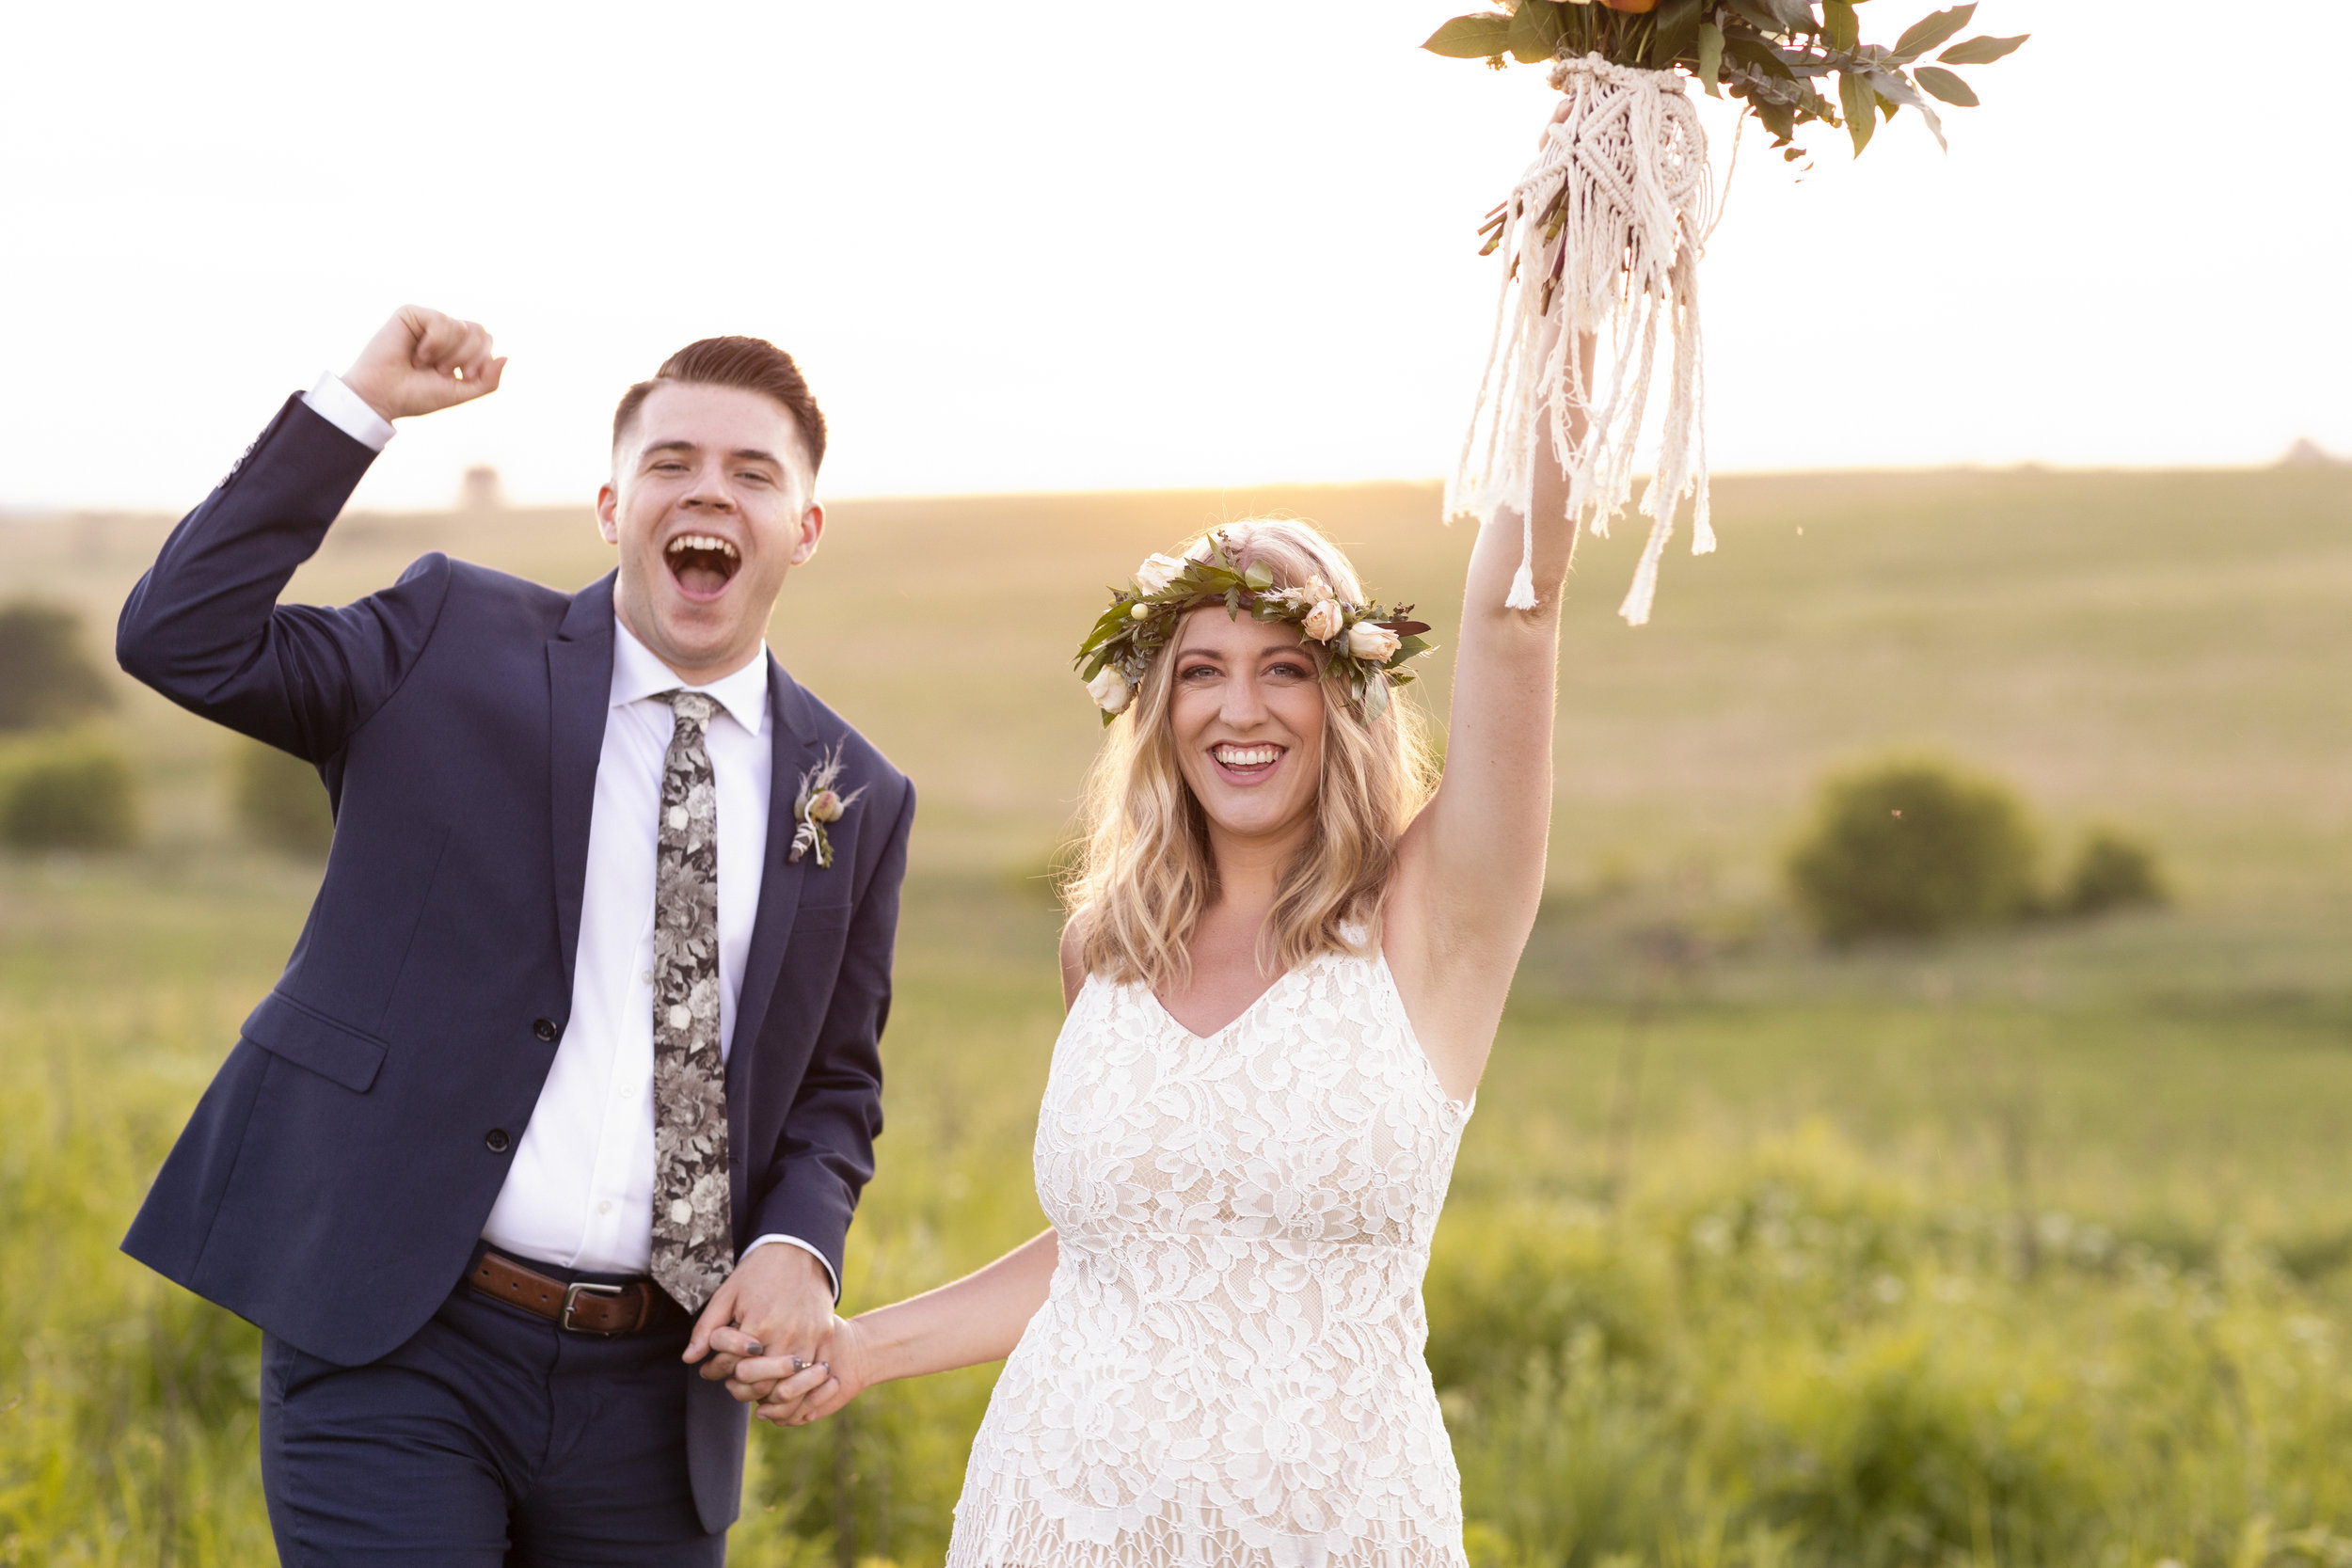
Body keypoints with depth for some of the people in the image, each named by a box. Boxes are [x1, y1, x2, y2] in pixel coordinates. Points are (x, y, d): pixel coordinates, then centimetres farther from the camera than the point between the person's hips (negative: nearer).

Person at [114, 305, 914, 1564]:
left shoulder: (855, 798, 9)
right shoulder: (455, 645, 2)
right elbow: (181, 639, -9)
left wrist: (796, 1247, -4)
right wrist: (358, 406, -12)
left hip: (656, 1388, 3)